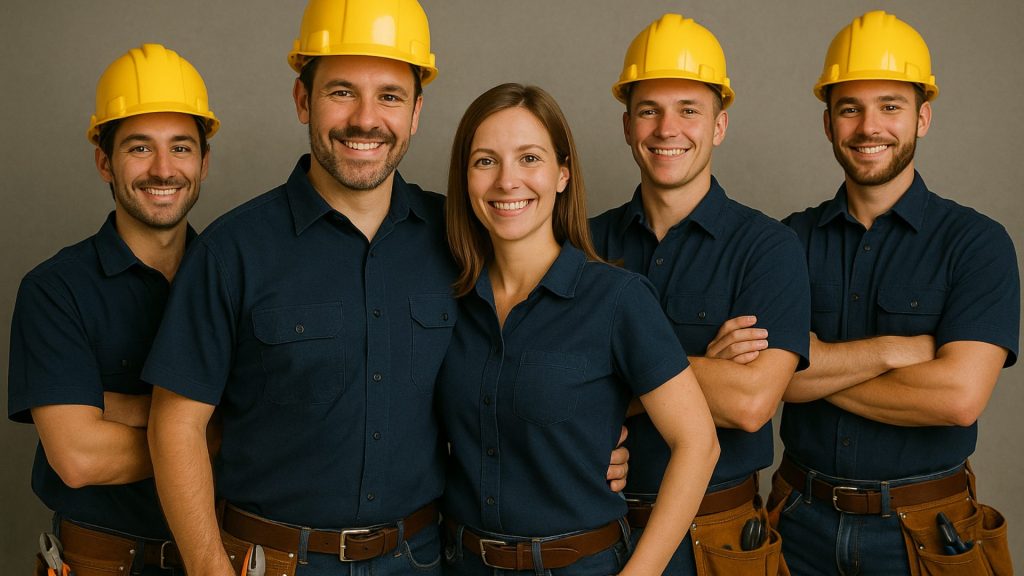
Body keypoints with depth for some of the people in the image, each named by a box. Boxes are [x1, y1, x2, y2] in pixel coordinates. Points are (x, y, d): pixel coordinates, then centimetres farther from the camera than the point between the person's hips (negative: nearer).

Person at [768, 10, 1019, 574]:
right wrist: (893, 349, -19)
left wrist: (815, 368, -13)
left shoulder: (975, 242, -8)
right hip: (803, 522, 2)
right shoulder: (794, 238, 0)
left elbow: (959, 396, -21)